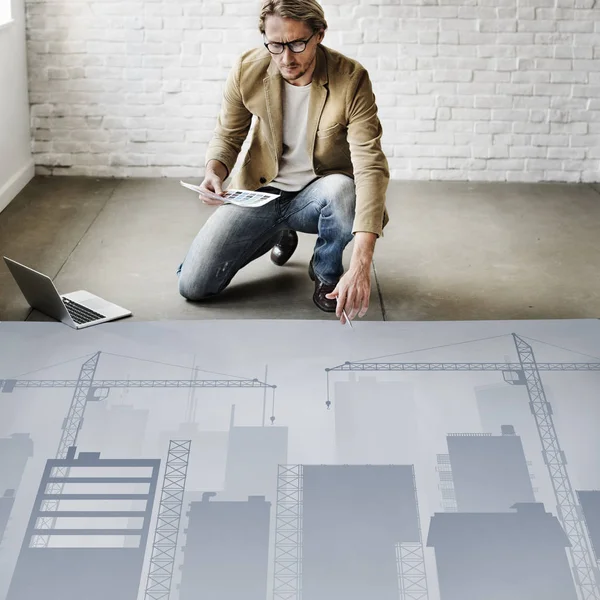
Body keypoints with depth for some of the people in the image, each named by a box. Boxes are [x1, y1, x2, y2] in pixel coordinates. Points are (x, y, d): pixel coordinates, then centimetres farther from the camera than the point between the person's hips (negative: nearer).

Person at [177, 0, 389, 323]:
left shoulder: (351, 78, -21)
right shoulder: (247, 70, -11)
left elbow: (370, 166, -30)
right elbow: (227, 135, 6)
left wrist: (361, 265, -44)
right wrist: (214, 170, -21)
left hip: (318, 194, -2)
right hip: (260, 192, 3)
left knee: (342, 190, -41)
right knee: (192, 286, -6)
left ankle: (326, 270, -3)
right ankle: (281, 234, 21)